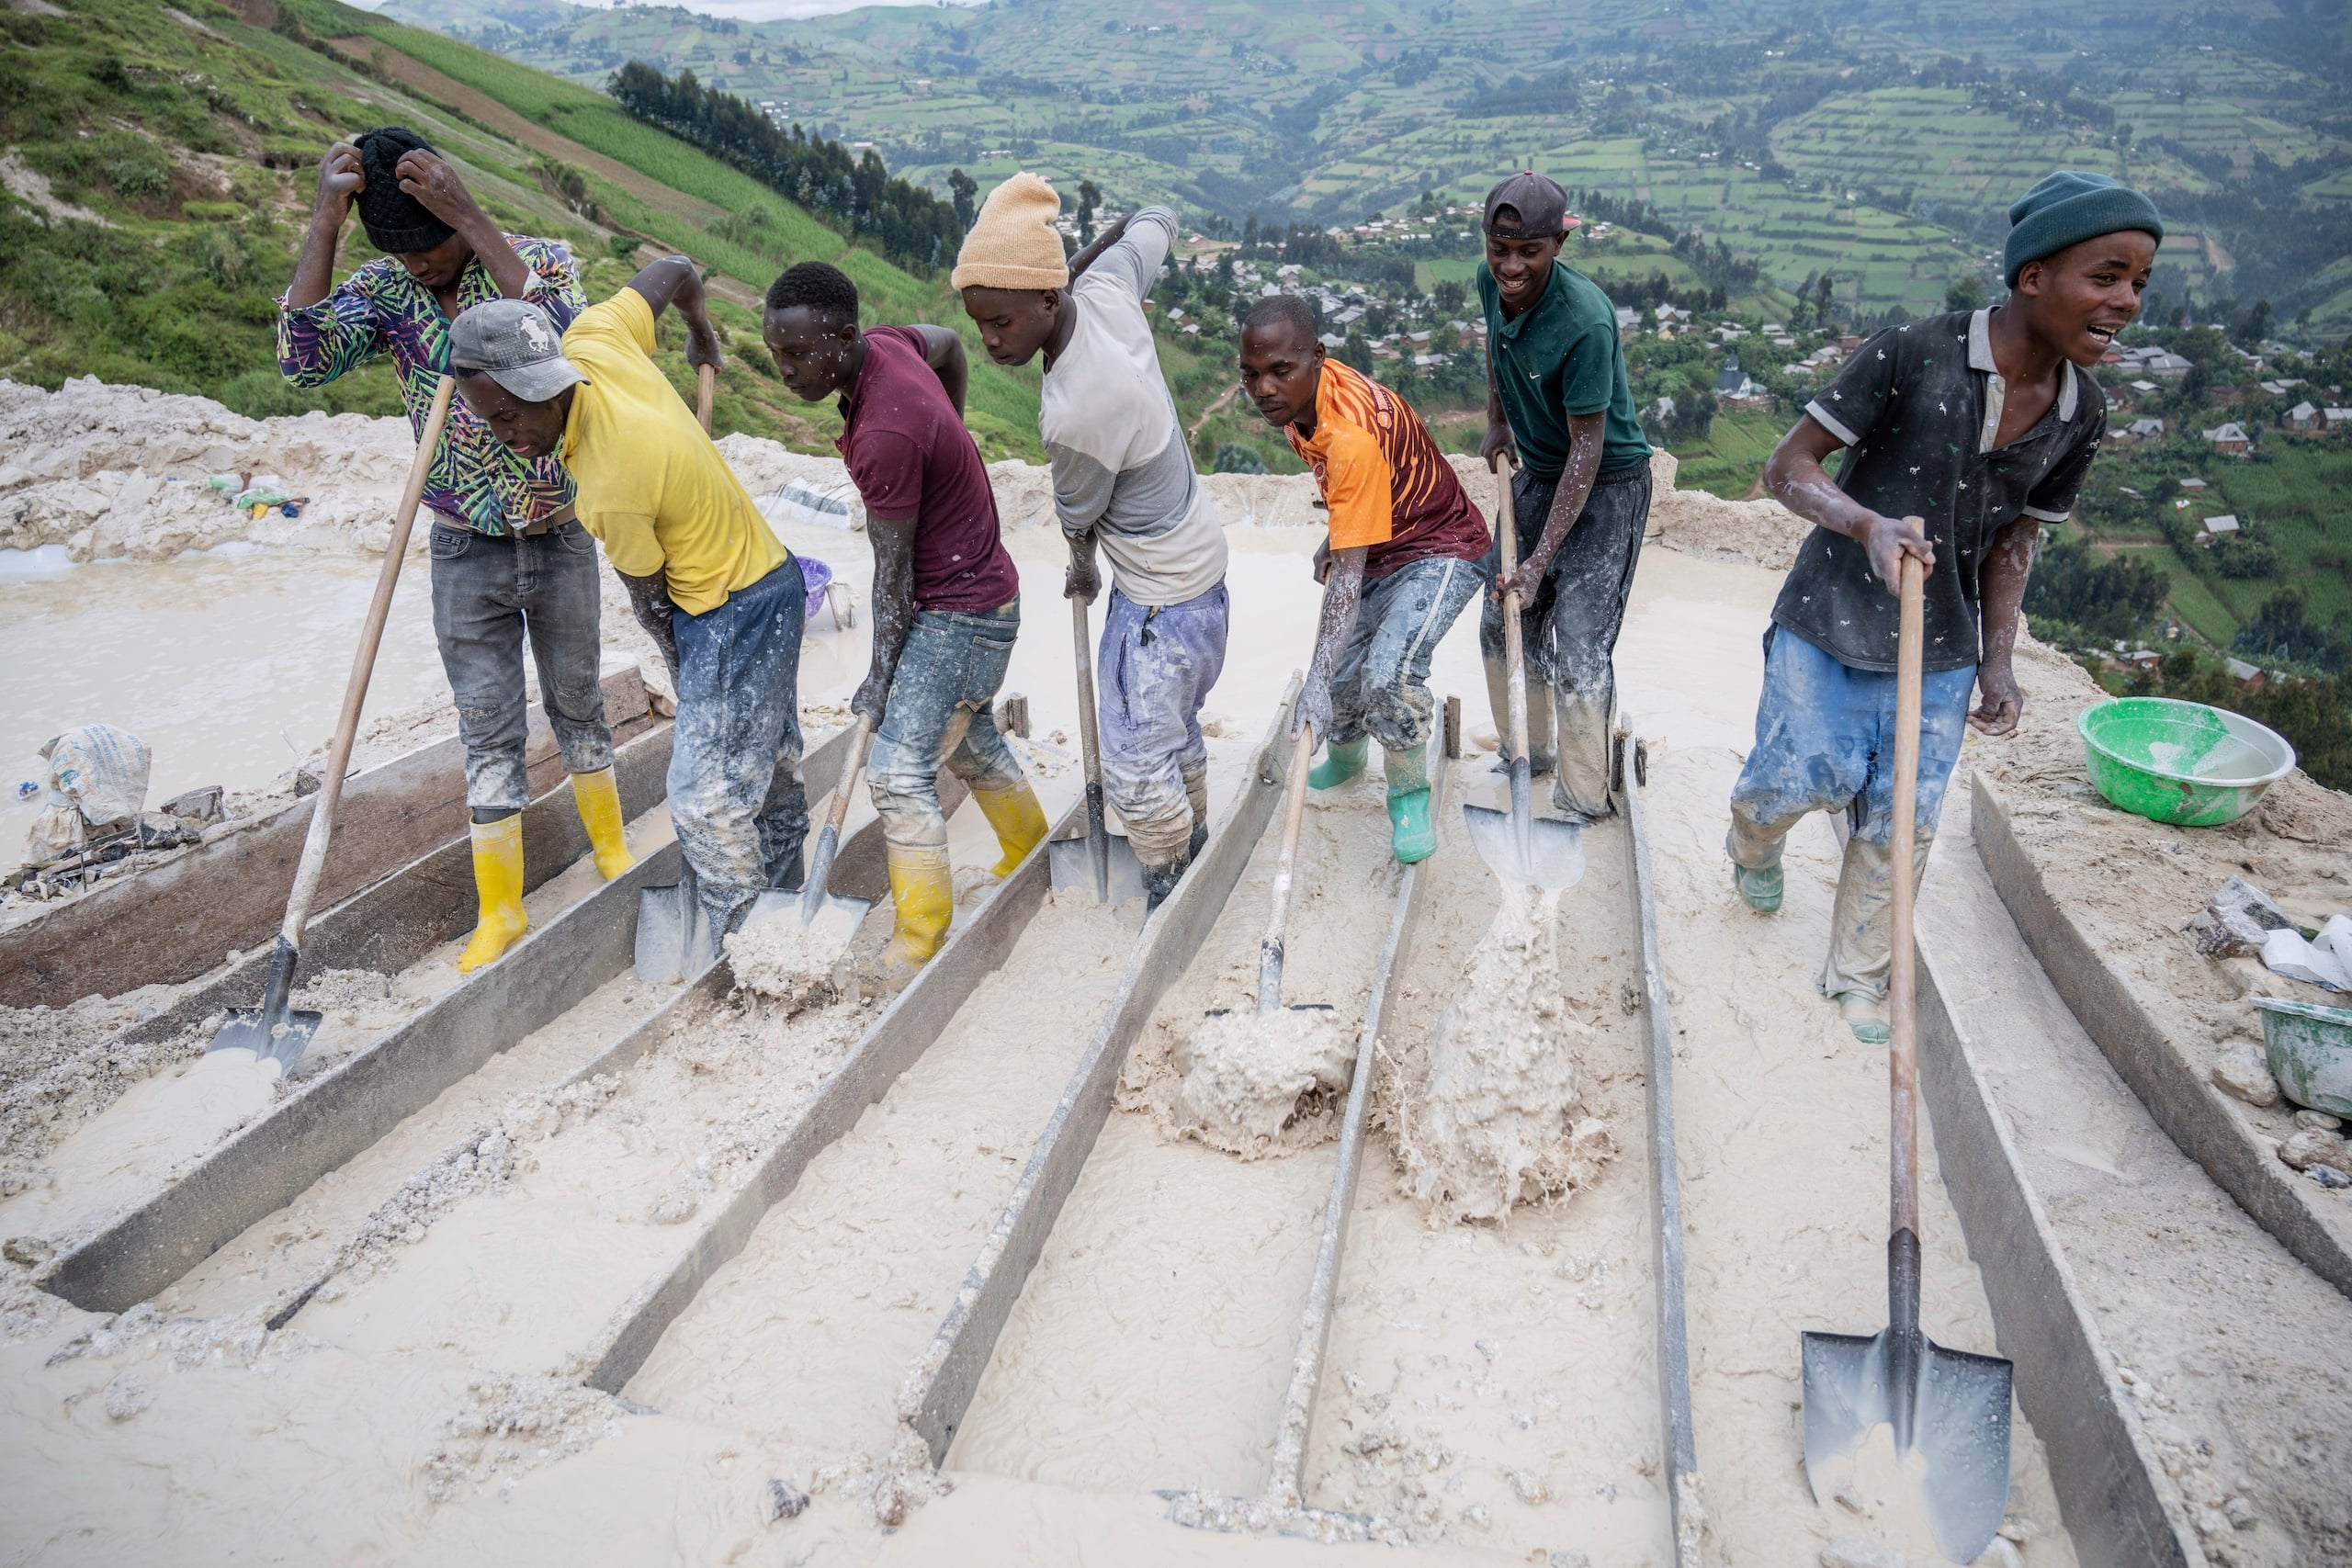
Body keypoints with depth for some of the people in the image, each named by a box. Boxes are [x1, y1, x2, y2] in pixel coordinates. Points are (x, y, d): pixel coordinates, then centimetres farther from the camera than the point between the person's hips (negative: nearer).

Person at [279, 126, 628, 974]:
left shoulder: (539, 258, -9)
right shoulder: (381, 289, -4)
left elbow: (561, 332, -32)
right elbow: (305, 359, -23)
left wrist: (466, 215, -33)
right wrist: (324, 220, -25)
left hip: (560, 542, -1)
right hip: (465, 554, 1)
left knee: (577, 703, 15)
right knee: (488, 731, 5)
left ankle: (610, 845, 36)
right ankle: (500, 909, 16)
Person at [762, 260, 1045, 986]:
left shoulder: (883, 434, -30)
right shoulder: (886, 344, -3)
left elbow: (893, 567, -23)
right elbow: (950, 342, 20)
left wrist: (880, 673, -16)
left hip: (962, 612, -10)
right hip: (974, 594, 10)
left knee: (899, 769, -11)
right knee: (970, 742, 23)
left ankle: (919, 945, -2)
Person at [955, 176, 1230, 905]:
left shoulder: (1076, 412, -35)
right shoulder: (1105, 286, -12)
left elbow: (1076, 517, -13)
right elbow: (1156, 222, 11)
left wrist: (1082, 571, 9)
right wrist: (1075, 263, 10)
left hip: (1163, 596, -10)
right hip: (1193, 553, 10)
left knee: (1136, 768, -2)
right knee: (1172, 730, 26)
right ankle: (1195, 847, 46)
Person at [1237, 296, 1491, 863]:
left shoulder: (1351, 435, -37)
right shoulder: (1306, 391, -11)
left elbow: (1348, 577, -40)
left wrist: (1314, 680, -44)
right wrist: (1334, 540, 15)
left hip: (1440, 550, -8)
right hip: (1375, 547, 8)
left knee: (1388, 675, -31)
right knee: (1339, 681, 5)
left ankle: (1409, 797, -4)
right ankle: (1345, 755, 40)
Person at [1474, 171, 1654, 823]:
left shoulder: (1585, 321, -31)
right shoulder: (1492, 281, -10)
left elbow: (1587, 448, -29)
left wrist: (1542, 560, -29)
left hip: (1606, 485, -7)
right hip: (1535, 474, 8)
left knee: (1579, 649, -10)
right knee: (1503, 624, 12)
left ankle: (1582, 802, 2)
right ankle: (1528, 755, 31)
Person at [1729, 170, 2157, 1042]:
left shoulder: (2080, 416, -2)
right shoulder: (1913, 356, -19)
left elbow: (2014, 538, 10)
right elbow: (1788, 467, -15)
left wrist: (1997, 661, 5)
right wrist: (1868, 523, -33)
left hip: (1940, 652, 4)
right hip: (1829, 627, -4)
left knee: (1903, 823, 8)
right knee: (1801, 781, 2)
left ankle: (1856, 976, 31)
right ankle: (1753, 843, 42)